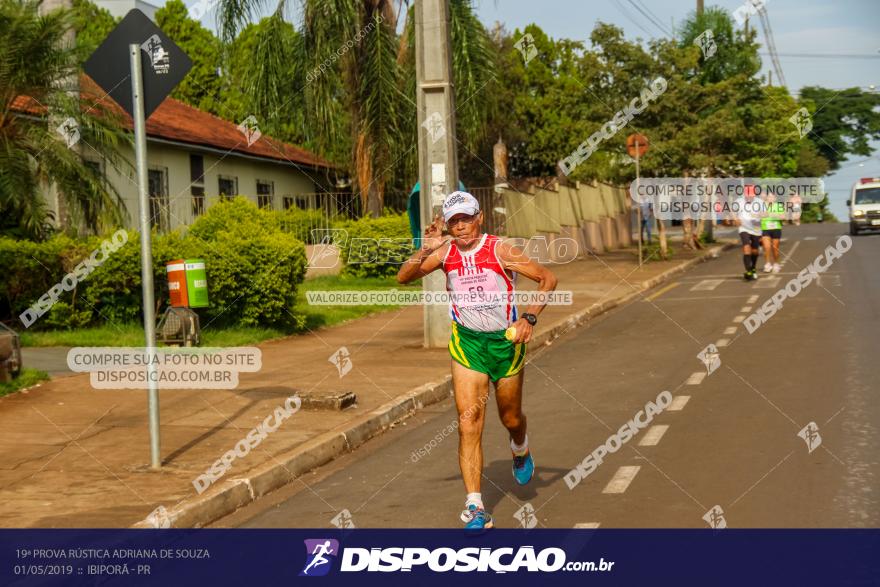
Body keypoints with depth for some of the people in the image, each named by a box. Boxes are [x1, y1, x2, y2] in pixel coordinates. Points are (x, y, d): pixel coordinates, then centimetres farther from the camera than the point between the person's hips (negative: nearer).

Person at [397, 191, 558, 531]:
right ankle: (475, 507, -12)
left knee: (511, 418, 15)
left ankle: (520, 451, 53)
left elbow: (548, 279, -8)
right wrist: (425, 251, -24)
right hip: (466, 342, 1)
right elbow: (403, 278, -9)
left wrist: (530, 318, -18)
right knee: (469, 423, -12)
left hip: (506, 340, -1)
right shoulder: (445, 252, -4)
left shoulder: (500, 250, -13)